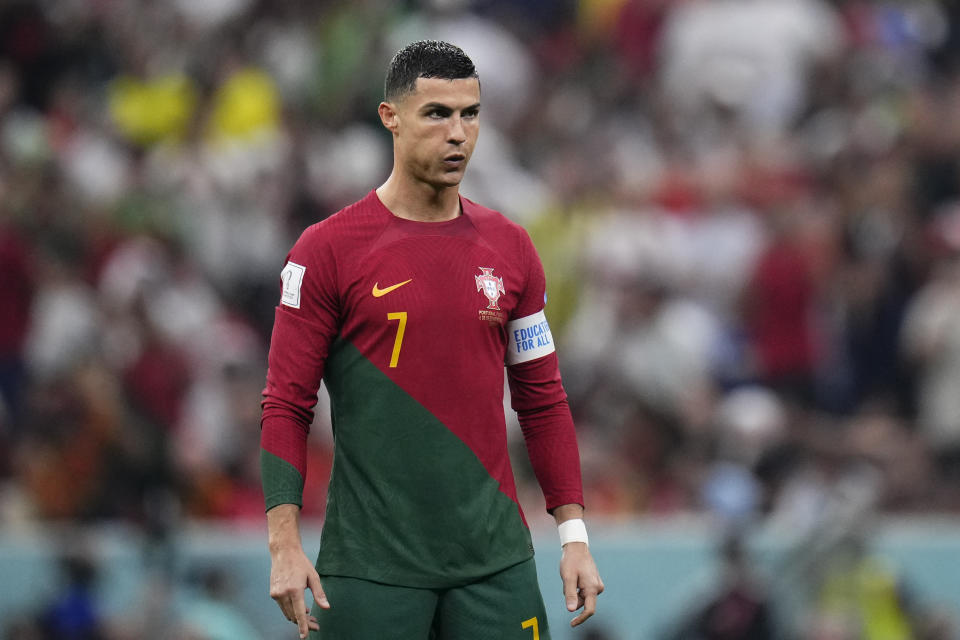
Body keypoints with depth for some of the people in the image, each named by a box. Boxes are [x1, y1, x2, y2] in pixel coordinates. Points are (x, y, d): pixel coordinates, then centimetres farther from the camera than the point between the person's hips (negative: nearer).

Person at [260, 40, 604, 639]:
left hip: (495, 560, 3)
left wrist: (574, 535, 7)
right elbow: (287, 407, -3)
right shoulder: (328, 250, -3)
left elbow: (543, 401, 14)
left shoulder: (509, 248, 9)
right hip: (372, 563, -3)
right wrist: (285, 546, -12)